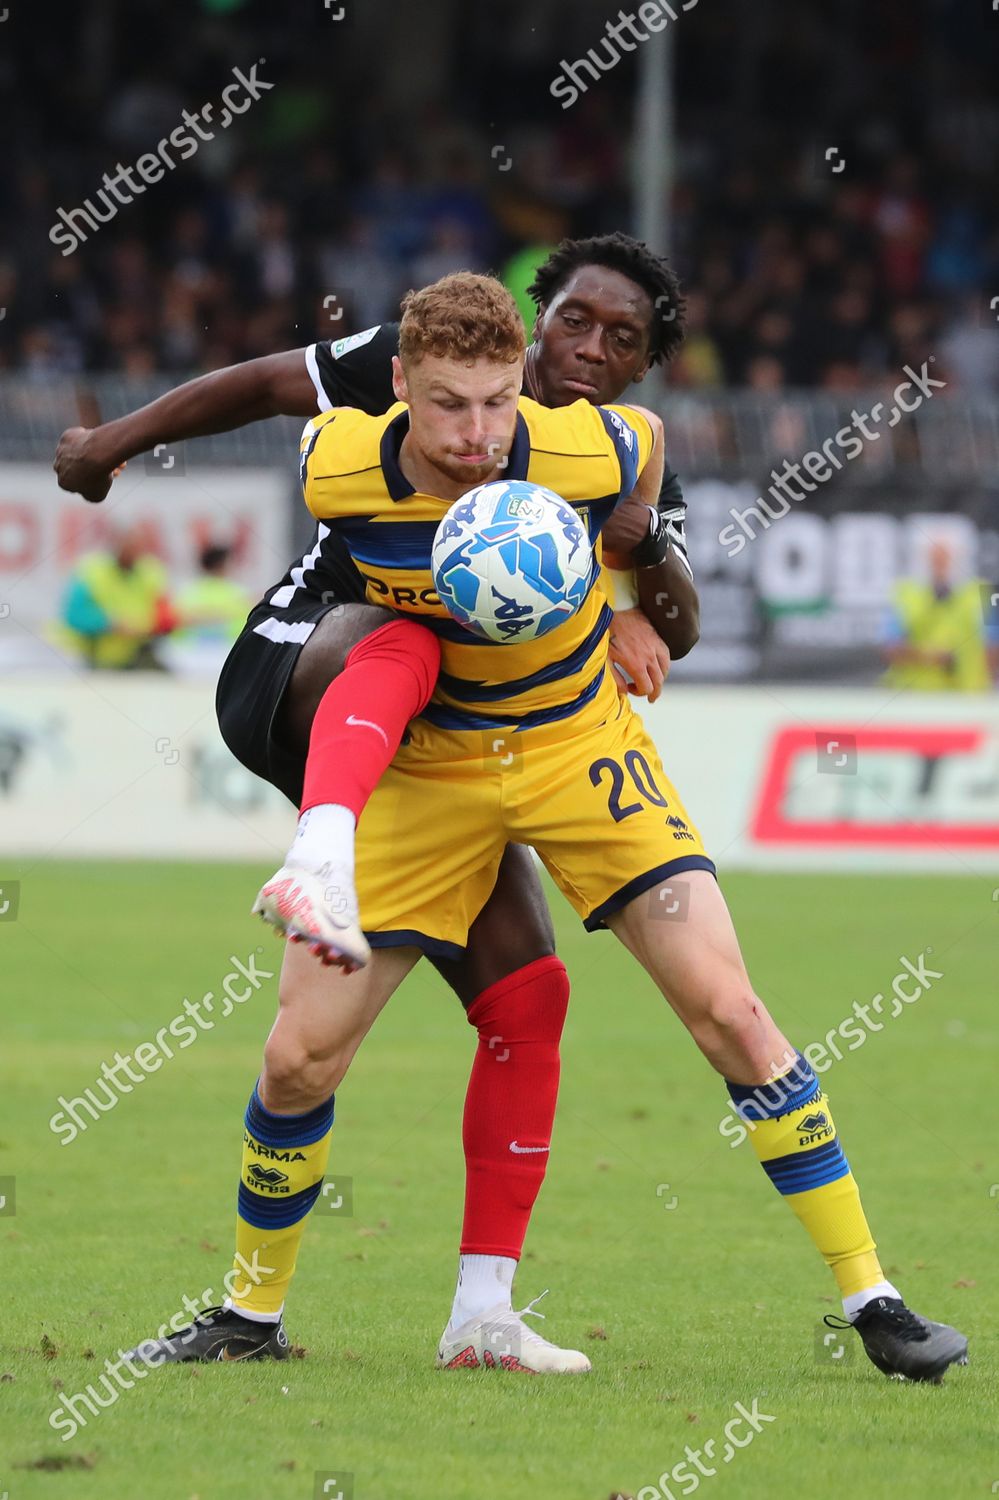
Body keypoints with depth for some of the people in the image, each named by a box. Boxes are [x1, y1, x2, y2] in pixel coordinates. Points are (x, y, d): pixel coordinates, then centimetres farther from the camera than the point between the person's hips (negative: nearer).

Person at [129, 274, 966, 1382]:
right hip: (427, 761, 1)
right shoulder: (333, 470, -22)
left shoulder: (588, 454, -25)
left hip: (580, 742, -1)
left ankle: (870, 1300, -5)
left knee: (727, 1011, -14)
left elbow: (647, 441, 1)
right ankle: (253, 1312, 19)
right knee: (299, 1059, -5)